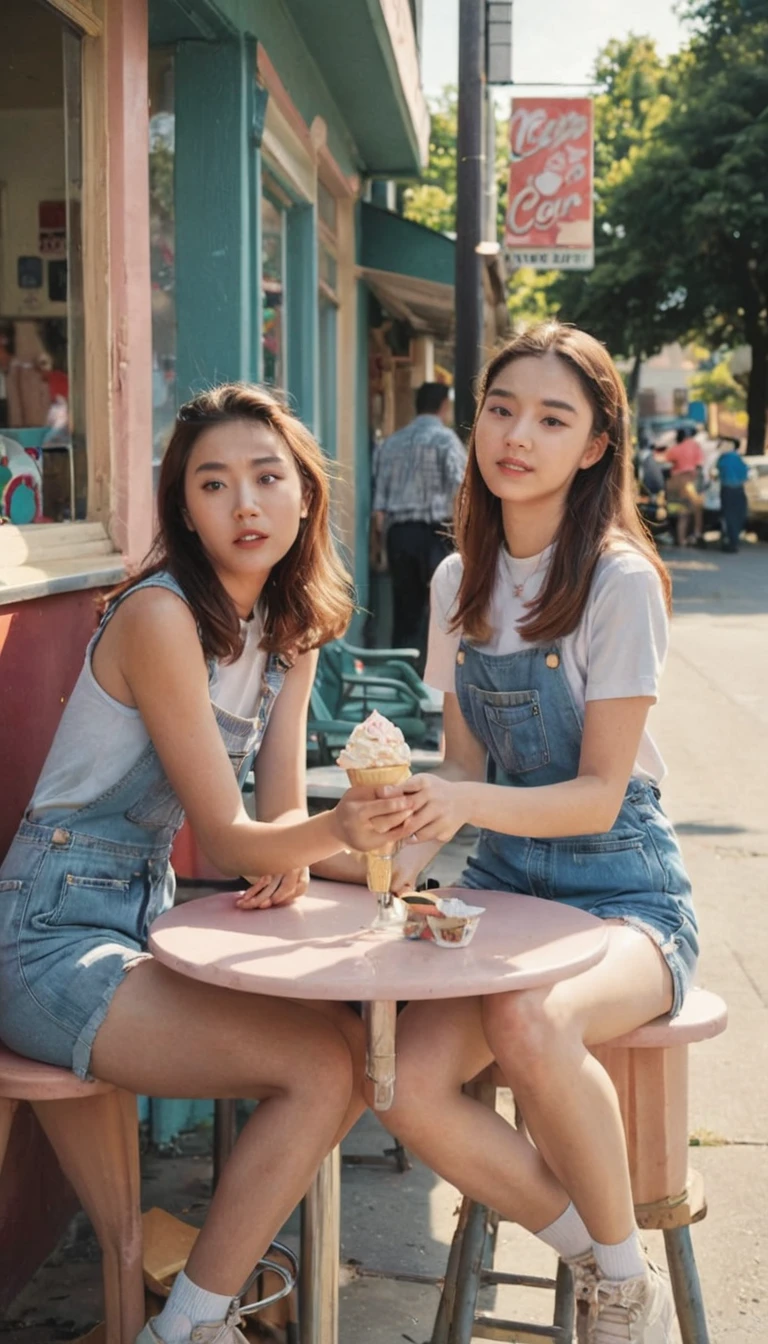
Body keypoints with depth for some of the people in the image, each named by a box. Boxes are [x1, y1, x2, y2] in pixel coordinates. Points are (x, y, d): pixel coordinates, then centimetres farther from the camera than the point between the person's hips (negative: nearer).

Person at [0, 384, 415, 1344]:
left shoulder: (291, 624, 6)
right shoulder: (160, 616, -19)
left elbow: (280, 808, 5)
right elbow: (222, 836, -18)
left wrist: (290, 859, -18)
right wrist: (337, 829, -37)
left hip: (145, 918, 8)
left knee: (355, 1038, -8)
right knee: (324, 1060, -20)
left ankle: (223, 1267, 9)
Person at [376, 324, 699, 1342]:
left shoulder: (620, 582, -12)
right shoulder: (460, 582, 7)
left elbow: (598, 794, -14)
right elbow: (465, 765, 10)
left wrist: (470, 802, -31)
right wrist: (409, 846, -11)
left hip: (622, 894, -5)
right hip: (501, 884, 5)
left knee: (530, 1026, -38)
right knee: (407, 1086, -23)